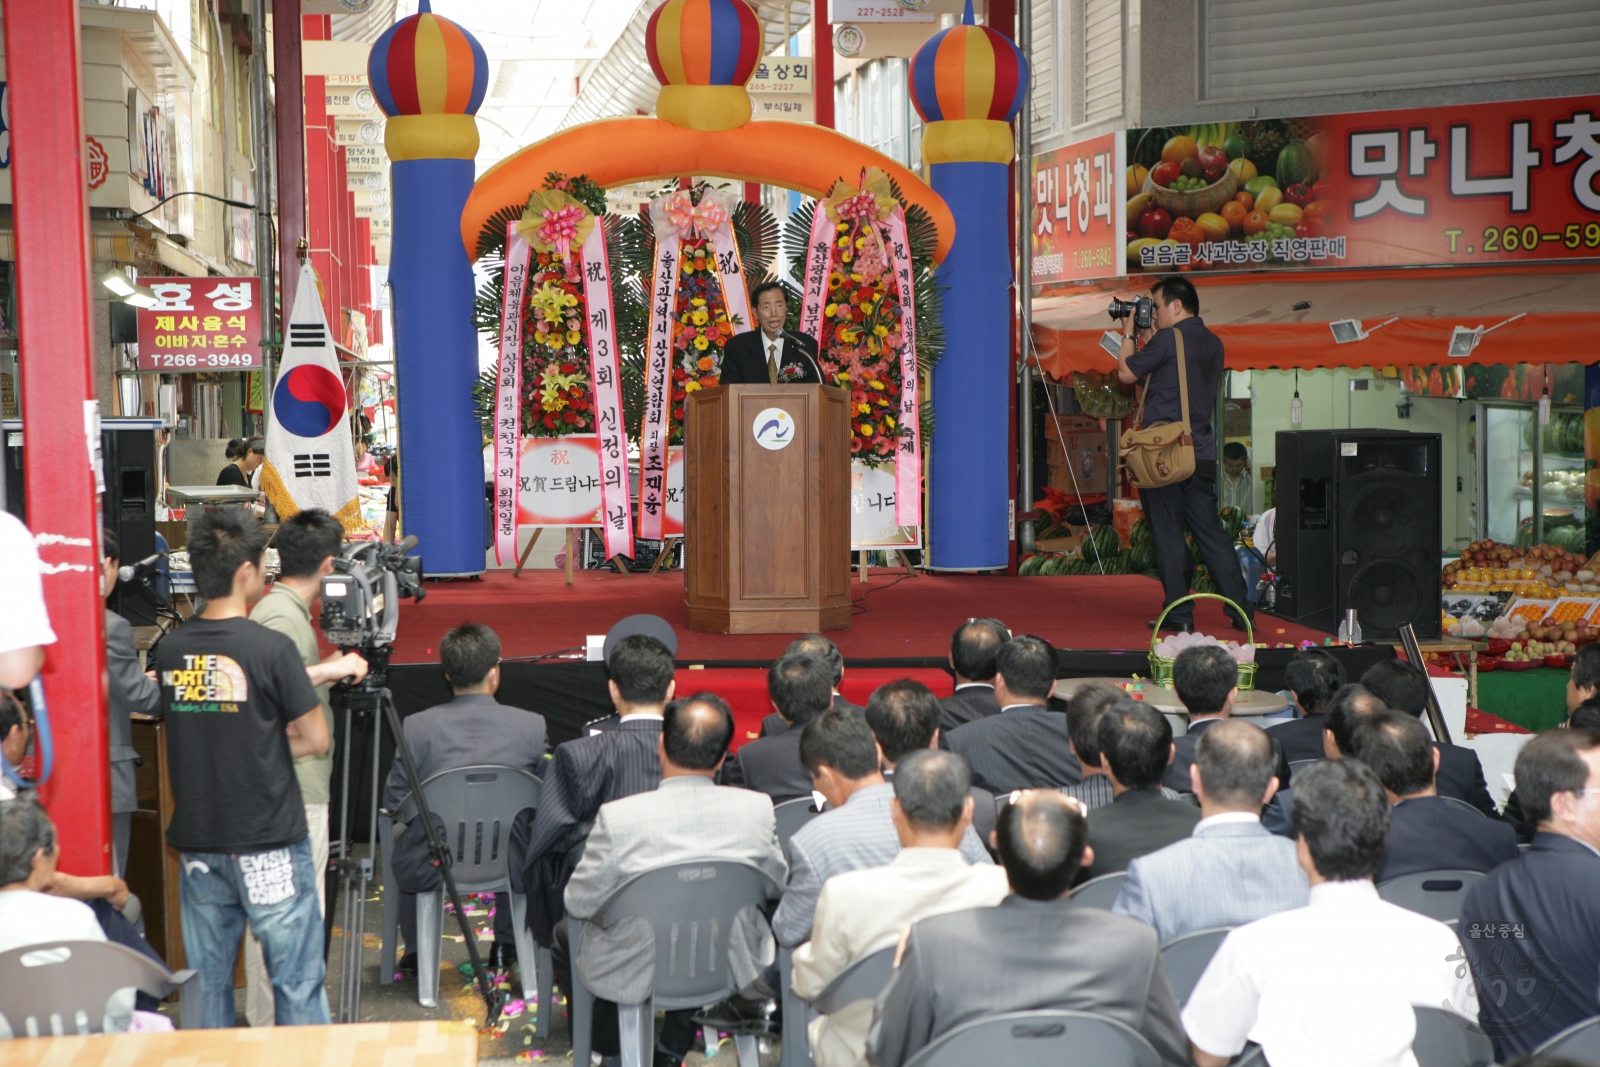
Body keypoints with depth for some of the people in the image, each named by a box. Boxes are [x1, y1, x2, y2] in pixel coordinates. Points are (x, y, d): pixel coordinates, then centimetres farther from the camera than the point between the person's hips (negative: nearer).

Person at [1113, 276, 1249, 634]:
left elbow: (1126, 373, -1)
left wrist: (1128, 334, 13)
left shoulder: (1167, 339, -10)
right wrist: (1147, 340, 23)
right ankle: (1240, 611, 7)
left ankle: (1179, 614, 1)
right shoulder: (1213, 343, 13)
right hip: (1202, 452, 7)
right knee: (1210, 529, 10)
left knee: (1168, 533, -1)